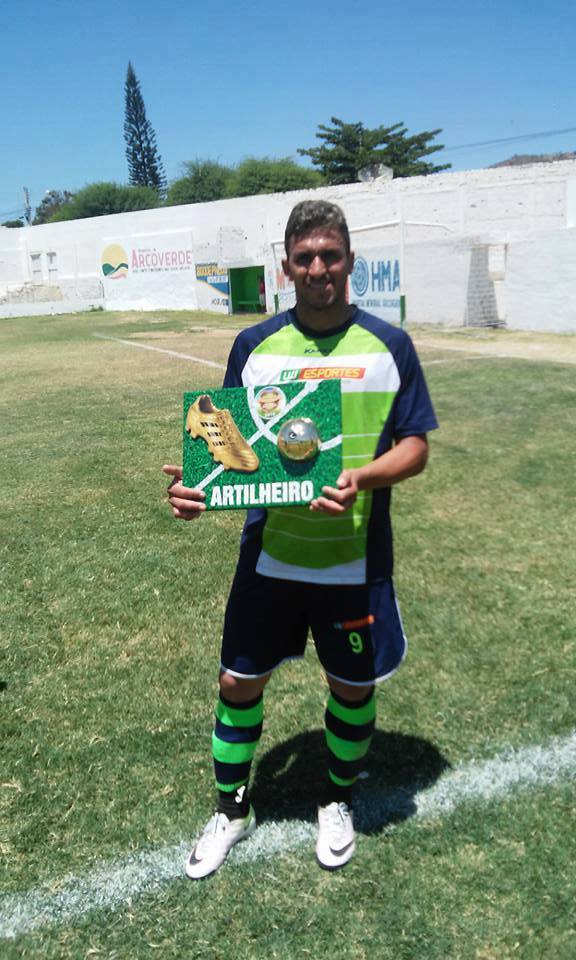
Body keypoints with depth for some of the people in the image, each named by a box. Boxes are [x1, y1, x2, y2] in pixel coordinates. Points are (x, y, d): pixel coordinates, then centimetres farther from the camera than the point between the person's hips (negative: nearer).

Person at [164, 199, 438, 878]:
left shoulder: (388, 346, -5)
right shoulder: (254, 345, -1)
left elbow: (414, 447, -4)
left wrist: (361, 476, -24)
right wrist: (198, 484, -18)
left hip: (354, 560, -1)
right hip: (269, 555, 1)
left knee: (352, 685, 15)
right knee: (239, 681, 11)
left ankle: (337, 802, 45)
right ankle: (232, 810, 38)